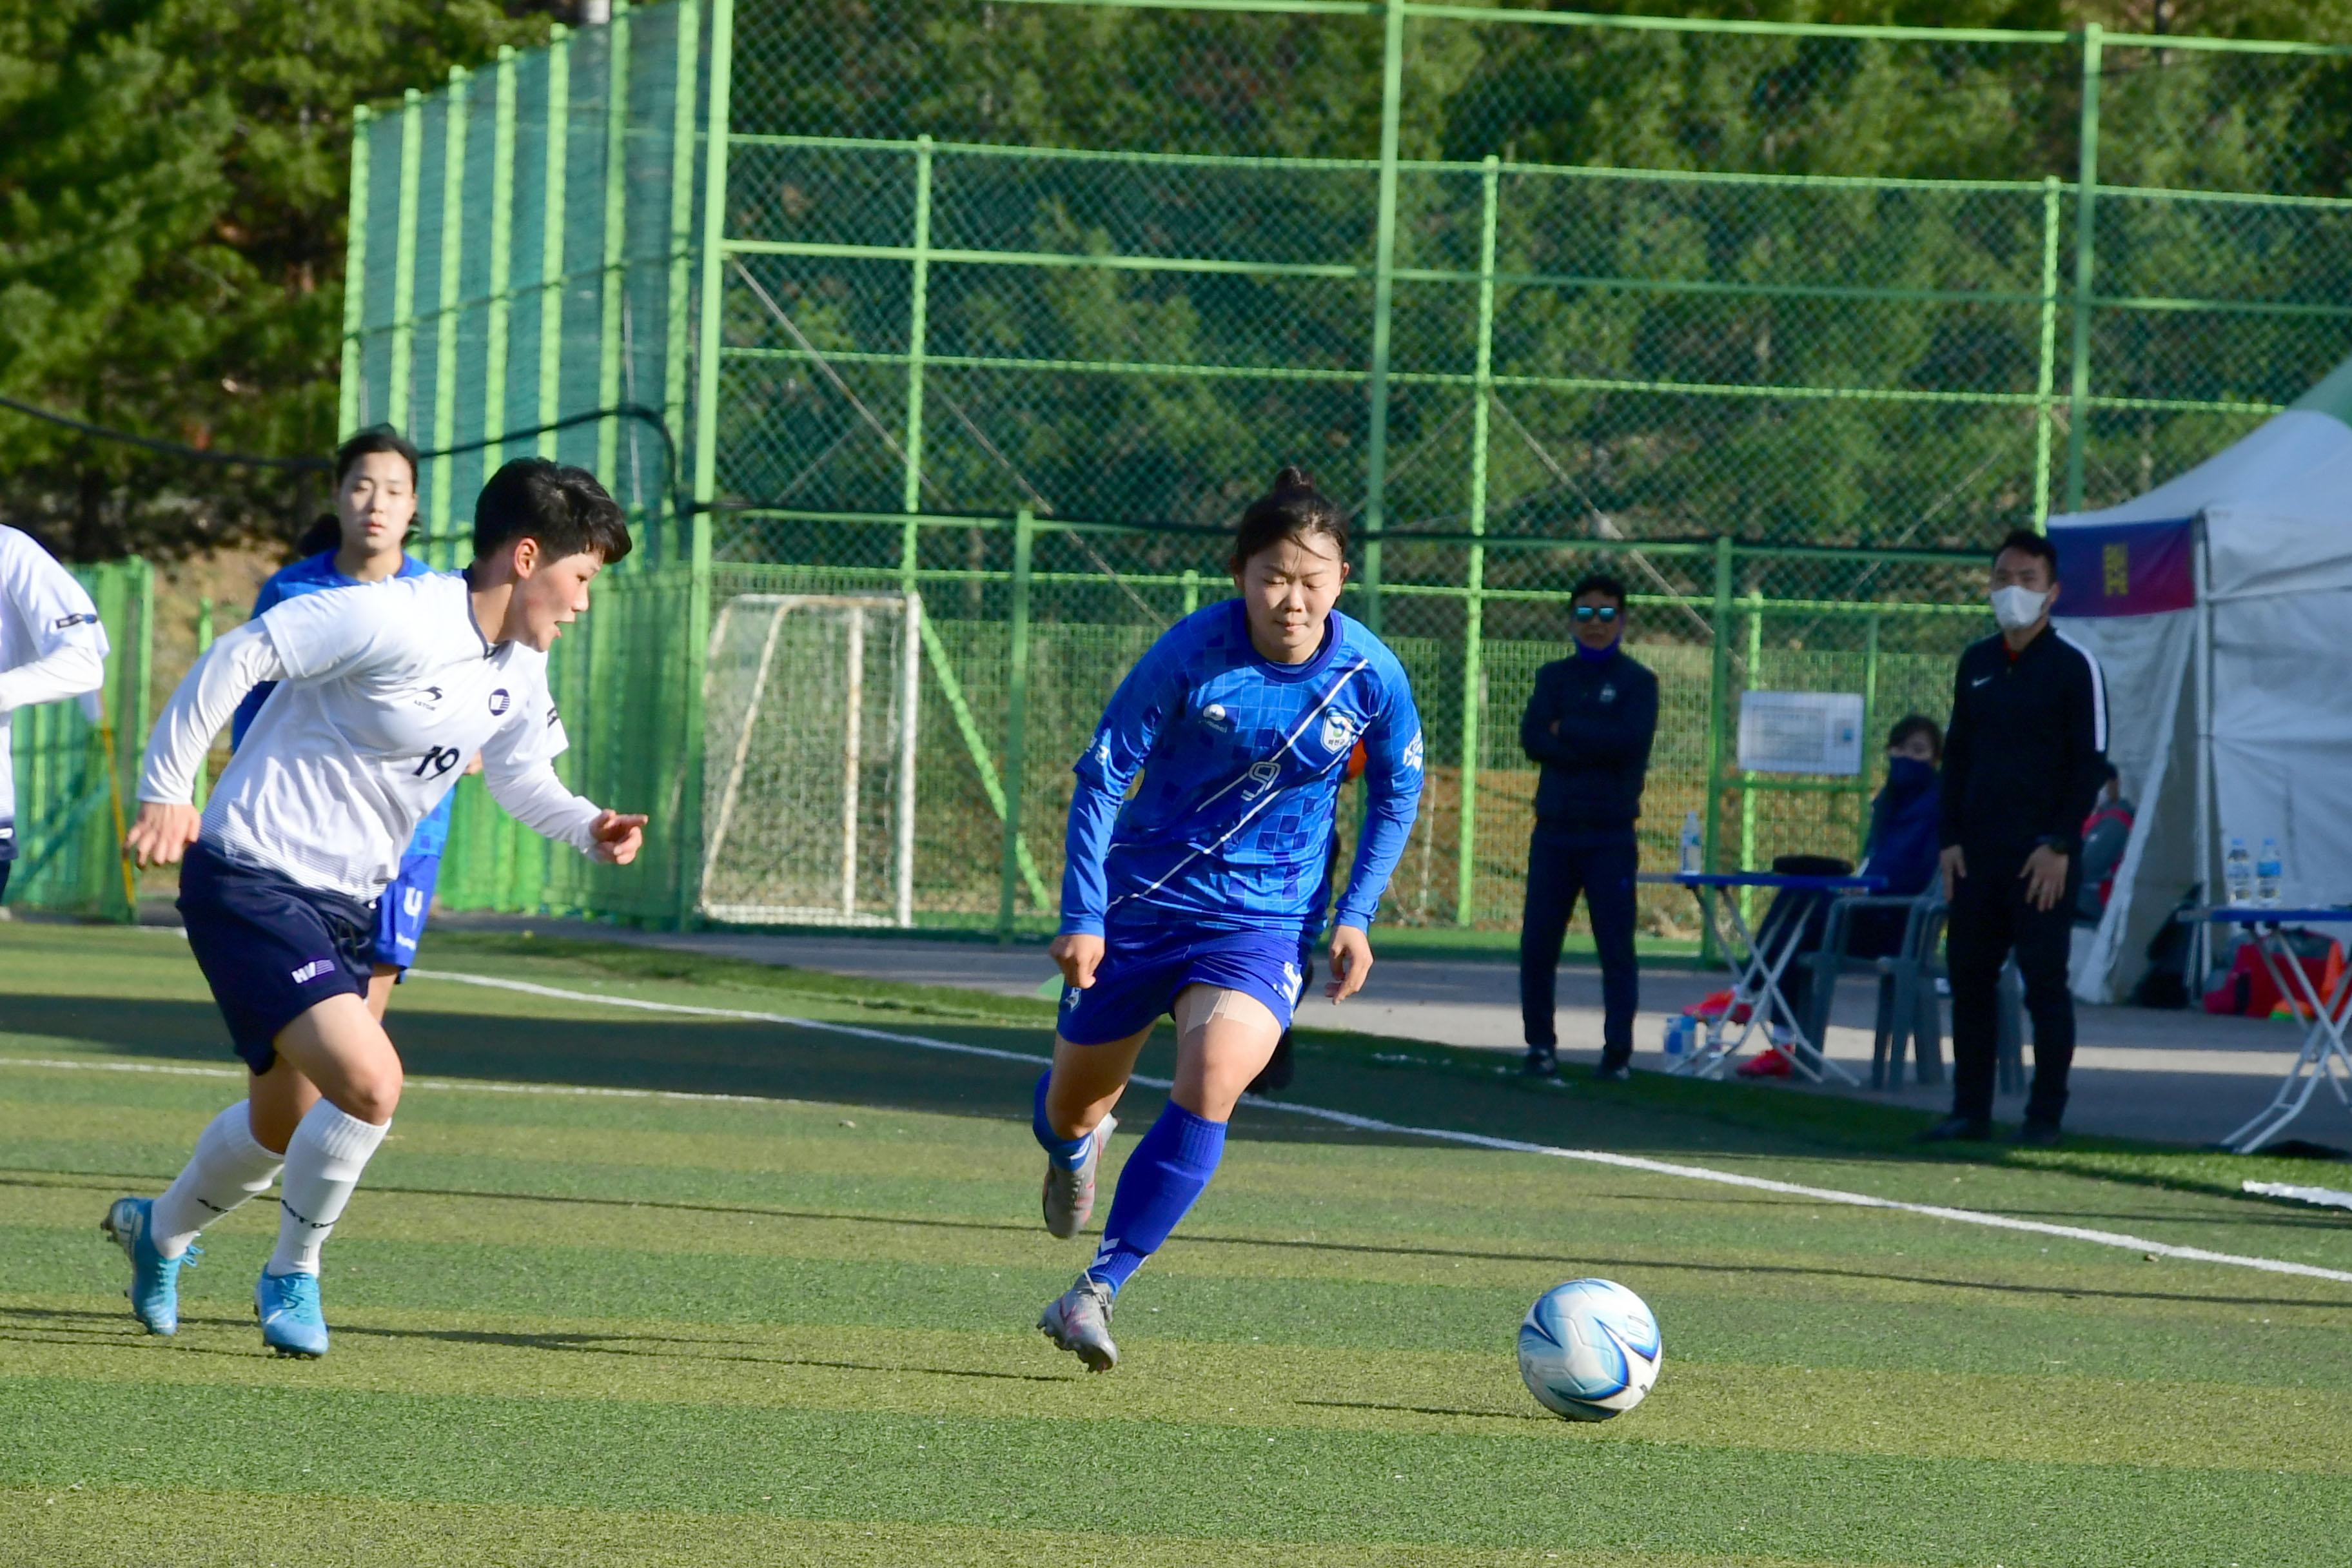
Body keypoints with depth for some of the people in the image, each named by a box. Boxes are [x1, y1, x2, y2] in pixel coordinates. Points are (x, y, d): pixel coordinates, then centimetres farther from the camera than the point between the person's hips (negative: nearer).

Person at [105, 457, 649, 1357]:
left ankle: (160, 1231, 49)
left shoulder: (518, 674, 5)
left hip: (346, 906, 9)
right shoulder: (396, 623, -23)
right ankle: (292, 1277, 0)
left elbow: (518, 777, 19)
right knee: (370, 1082, -23)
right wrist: (165, 791, -23)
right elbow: (237, 657, -23)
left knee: (283, 1125, 21)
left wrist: (588, 829, -2)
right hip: (252, 884, -9)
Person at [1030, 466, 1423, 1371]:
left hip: (1264, 919, 0)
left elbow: (1397, 790, 7)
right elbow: (1102, 776, -10)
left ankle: (1095, 1293, -18)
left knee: (1209, 1090, -25)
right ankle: (1077, 1147, 55)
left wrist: (1356, 916, 0)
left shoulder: (1369, 675, -13)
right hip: (1140, 902, 0)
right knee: (1069, 1107, 14)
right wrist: (1082, 915, -14)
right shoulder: (1190, 654, -19)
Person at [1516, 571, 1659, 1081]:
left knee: (1616, 946, -5)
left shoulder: (1637, 682, 3)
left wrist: (1566, 731, -7)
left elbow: (1629, 741, -15)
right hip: (1553, 832, 4)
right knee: (1537, 943, 2)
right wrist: (1595, 746, -13)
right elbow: (1532, 738, -2)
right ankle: (1541, 1044, 13)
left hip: (1610, 839, -4)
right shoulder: (1553, 677, 13)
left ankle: (1618, 1050, -1)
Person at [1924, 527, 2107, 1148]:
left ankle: (2046, 1117, 0)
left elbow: (2090, 763, -7)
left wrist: (2060, 846, -13)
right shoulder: (1976, 664, 13)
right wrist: (1950, 840, 7)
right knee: (1969, 976, 5)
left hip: (2042, 854, -6)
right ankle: (1971, 1110, 11)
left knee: (2044, 981, -4)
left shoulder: (2074, 667, -4)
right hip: (1977, 853, 6)